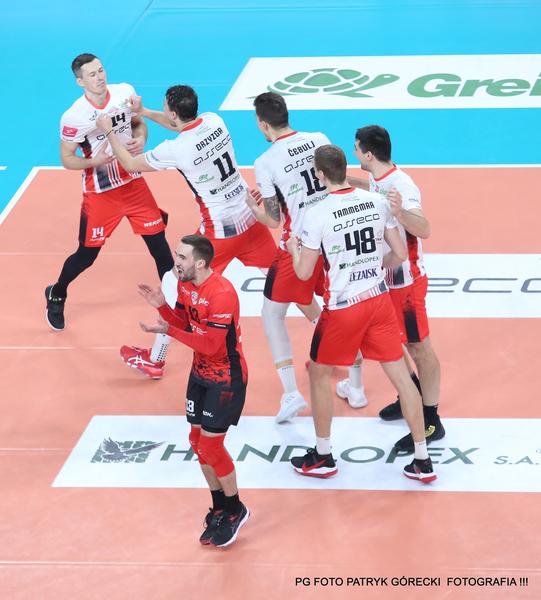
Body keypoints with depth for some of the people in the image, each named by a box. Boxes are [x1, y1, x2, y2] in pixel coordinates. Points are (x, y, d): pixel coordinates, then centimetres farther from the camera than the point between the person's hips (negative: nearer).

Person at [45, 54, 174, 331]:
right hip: (100, 192, -4)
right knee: (87, 255, 6)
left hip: (133, 182, 4)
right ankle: (56, 296, 34)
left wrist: (140, 138, -12)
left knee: (159, 243, 4)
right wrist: (96, 161, -29)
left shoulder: (125, 92, -8)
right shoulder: (74, 117, -21)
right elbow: (67, 159, -11)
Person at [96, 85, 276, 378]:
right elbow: (181, 124, 22)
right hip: (251, 218, 6)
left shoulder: (174, 149, -19)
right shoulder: (214, 121, -2)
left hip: (220, 230, -6)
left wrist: (109, 132, 13)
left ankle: (154, 360, 20)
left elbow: (130, 164, -1)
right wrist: (143, 112, 20)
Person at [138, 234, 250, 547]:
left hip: (227, 378, -9)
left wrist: (168, 330, -28)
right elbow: (183, 324, 6)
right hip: (201, 373, 9)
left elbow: (210, 344, -28)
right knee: (198, 441, 11)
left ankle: (235, 510, 14)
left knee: (210, 445, -7)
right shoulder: (185, 285, 0)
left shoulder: (222, 293, -27)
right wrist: (162, 306, -10)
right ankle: (220, 510, 27)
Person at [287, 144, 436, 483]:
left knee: (319, 374, 17)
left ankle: (323, 457, 27)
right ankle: (423, 461, 12)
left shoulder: (318, 215, -16)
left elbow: (303, 273, -10)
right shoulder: (378, 202, -3)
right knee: (400, 375, 9)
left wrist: (294, 248, 10)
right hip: (379, 299, 4)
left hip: (343, 307, -4)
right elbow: (400, 254, 3)